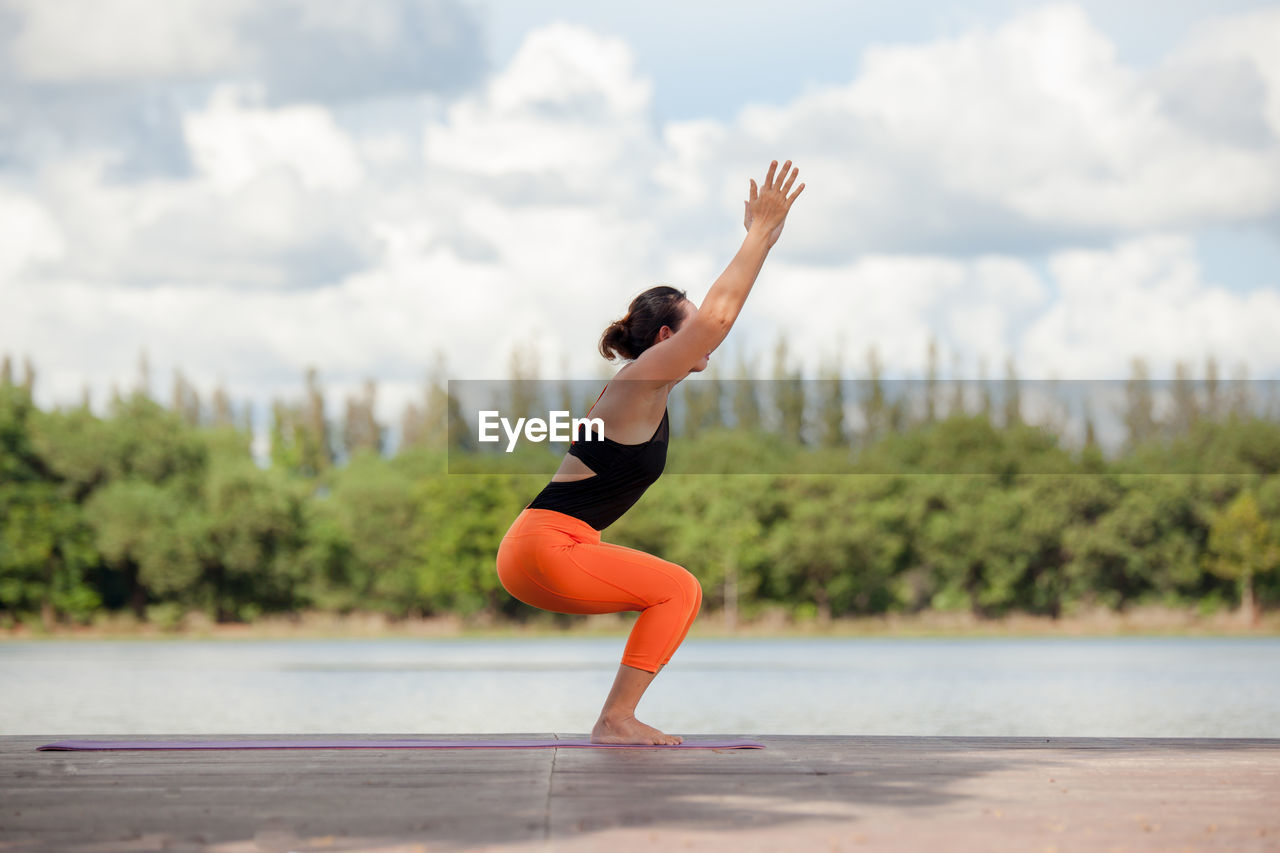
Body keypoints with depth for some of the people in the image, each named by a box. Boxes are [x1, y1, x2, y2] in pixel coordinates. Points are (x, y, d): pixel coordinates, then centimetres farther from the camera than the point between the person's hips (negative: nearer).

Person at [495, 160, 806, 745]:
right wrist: (759, 234, -15)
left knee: (679, 595, 17)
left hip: (558, 550, 10)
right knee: (677, 590, -7)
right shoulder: (640, 381, -11)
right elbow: (716, 318, -21)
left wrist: (763, 239, 22)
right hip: (543, 548, -10)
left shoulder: (651, 389, 15)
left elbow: (715, 314, 23)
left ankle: (617, 719, 12)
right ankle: (615, 720, -8)